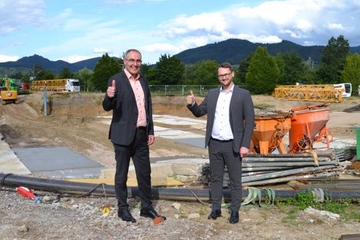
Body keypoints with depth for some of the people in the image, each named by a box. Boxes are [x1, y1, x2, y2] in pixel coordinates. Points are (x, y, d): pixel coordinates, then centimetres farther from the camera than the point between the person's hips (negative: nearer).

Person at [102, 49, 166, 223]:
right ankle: (122, 208, 19)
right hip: (123, 135, -6)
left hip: (142, 134, 6)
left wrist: (151, 131, 11)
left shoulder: (143, 81, 10)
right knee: (122, 173, 6)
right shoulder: (116, 80, -8)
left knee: (144, 173, 11)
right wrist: (109, 97, -34)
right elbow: (107, 107, -12)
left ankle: (146, 207, 23)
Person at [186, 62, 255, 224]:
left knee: (235, 180, 7)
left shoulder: (243, 94, -5)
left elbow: (250, 121, -7)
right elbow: (199, 112, 10)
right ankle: (216, 208, 24)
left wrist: (245, 145, -13)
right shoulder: (212, 94, 7)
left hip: (233, 145, -4)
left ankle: (235, 211, 18)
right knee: (215, 178, 12)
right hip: (214, 144, 4)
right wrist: (192, 104, -13)